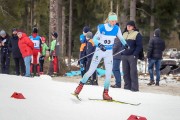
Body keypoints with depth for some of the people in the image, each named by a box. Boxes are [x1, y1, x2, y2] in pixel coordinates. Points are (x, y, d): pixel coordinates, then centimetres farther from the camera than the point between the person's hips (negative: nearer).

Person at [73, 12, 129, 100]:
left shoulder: (117, 29, -5)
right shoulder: (101, 28, -14)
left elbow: (121, 38, 9)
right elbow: (94, 39, -9)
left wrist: (125, 44, -10)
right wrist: (99, 44, -29)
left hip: (109, 53, 3)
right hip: (99, 51, -3)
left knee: (109, 73, -3)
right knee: (91, 71, -3)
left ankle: (105, 93, 5)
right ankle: (80, 85, 16)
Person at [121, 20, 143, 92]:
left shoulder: (137, 34, 0)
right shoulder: (124, 34, 19)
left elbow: (139, 46, -7)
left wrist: (135, 54, -16)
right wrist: (121, 53, 11)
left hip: (132, 56, -6)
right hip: (124, 56, 6)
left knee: (133, 72, -8)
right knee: (125, 72, 5)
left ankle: (134, 87, -7)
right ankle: (127, 86, 11)